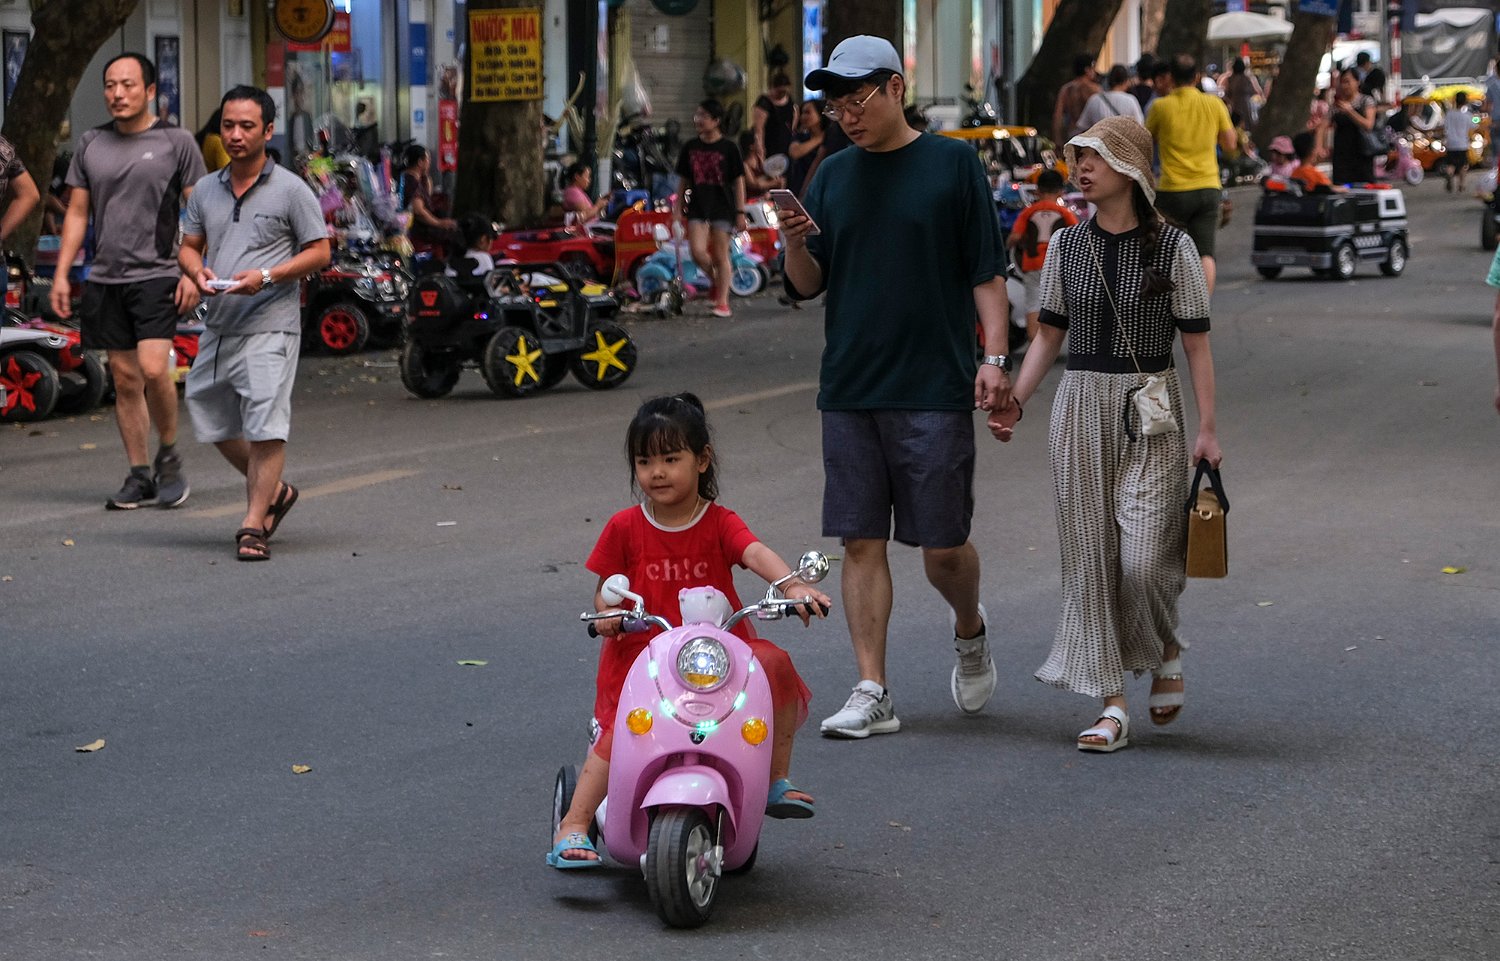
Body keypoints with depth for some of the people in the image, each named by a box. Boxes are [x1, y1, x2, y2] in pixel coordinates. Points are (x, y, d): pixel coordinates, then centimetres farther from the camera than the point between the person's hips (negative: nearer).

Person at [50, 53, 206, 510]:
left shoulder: (176, 142, 0)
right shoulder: (91, 145, 11)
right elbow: (77, 213, 14)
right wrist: (61, 274, 7)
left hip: (156, 274, -4)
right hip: (106, 279, 4)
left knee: (153, 369, -17)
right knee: (124, 378, 5)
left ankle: (169, 456, 5)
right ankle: (139, 477, 12)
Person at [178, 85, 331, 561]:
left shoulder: (291, 190, -3)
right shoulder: (206, 190, 12)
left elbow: (319, 252, -3)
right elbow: (189, 246, 19)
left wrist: (265, 277, -16)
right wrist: (197, 272, -5)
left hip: (269, 328, -6)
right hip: (218, 327, 6)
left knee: (265, 427, -12)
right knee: (213, 423, 15)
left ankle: (253, 526, -7)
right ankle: (274, 491, 35)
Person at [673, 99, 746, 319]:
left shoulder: (728, 148, -3)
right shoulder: (690, 148, 7)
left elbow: (739, 181, -1)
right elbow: (684, 181, 13)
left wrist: (740, 212, -4)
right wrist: (677, 208, 9)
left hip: (722, 206, -3)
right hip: (697, 207, 3)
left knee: (721, 255, 0)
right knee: (697, 251, -11)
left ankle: (722, 302, 6)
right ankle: (716, 281, 18)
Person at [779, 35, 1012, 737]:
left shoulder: (953, 164, 0)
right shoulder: (832, 177, 11)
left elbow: (987, 272, 0)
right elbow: (807, 286, 11)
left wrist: (994, 357, -10)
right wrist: (793, 244, -9)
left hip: (936, 389, -4)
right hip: (849, 389, 4)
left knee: (942, 546, -1)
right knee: (861, 541, 1)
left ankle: (970, 632, 30)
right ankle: (872, 693, 6)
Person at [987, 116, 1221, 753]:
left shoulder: (1172, 247, -3)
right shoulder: (1067, 246, 7)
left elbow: (1196, 344, -2)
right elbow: (1051, 334, 12)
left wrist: (1208, 428, -6)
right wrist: (1015, 399, 1)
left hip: (1151, 416, -4)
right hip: (1080, 410, 4)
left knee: (1144, 558, -11)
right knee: (1089, 558, 2)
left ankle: (1165, 651, 22)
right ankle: (1112, 705, 8)